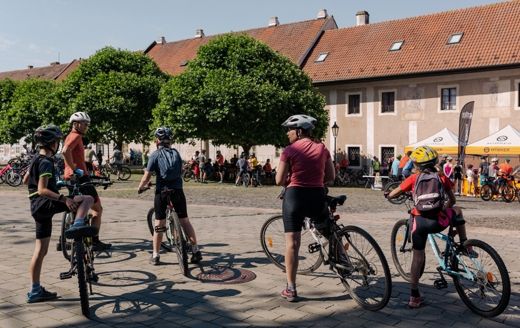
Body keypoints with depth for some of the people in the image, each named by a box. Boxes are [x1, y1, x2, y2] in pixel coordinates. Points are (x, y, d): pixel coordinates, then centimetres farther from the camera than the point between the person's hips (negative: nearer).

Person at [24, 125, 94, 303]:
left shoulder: (36, 159, 15)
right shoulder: (46, 162, -14)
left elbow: (25, 180, 29)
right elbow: (42, 190, -25)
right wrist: (63, 198, -36)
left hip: (38, 208, 9)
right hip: (46, 204, -9)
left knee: (41, 250, 13)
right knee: (88, 199, -14)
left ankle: (35, 290, 18)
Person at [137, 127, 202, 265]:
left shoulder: (155, 155, -3)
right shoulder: (176, 153, 8)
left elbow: (147, 176, -6)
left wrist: (140, 187, 11)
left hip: (162, 192, -2)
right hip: (178, 190, 3)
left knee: (159, 224, 6)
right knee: (185, 221, 9)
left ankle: (155, 256, 13)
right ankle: (196, 251, 8)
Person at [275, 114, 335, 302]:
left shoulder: (290, 150, -5)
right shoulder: (322, 148, 6)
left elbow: (279, 181, -6)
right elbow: (331, 177, 10)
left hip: (295, 196, -3)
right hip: (317, 197, 3)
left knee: (292, 243, 3)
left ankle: (291, 289, 6)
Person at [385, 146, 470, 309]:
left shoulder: (414, 178, 9)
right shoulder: (442, 177, 11)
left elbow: (394, 193, 15)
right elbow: (452, 200, 19)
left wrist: (387, 195, 37)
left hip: (420, 221, 0)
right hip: (439, 221, 0)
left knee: (417, 256, 13)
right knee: (457, 210, 33)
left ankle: (414, 296, 15)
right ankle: (464, 244, 31)